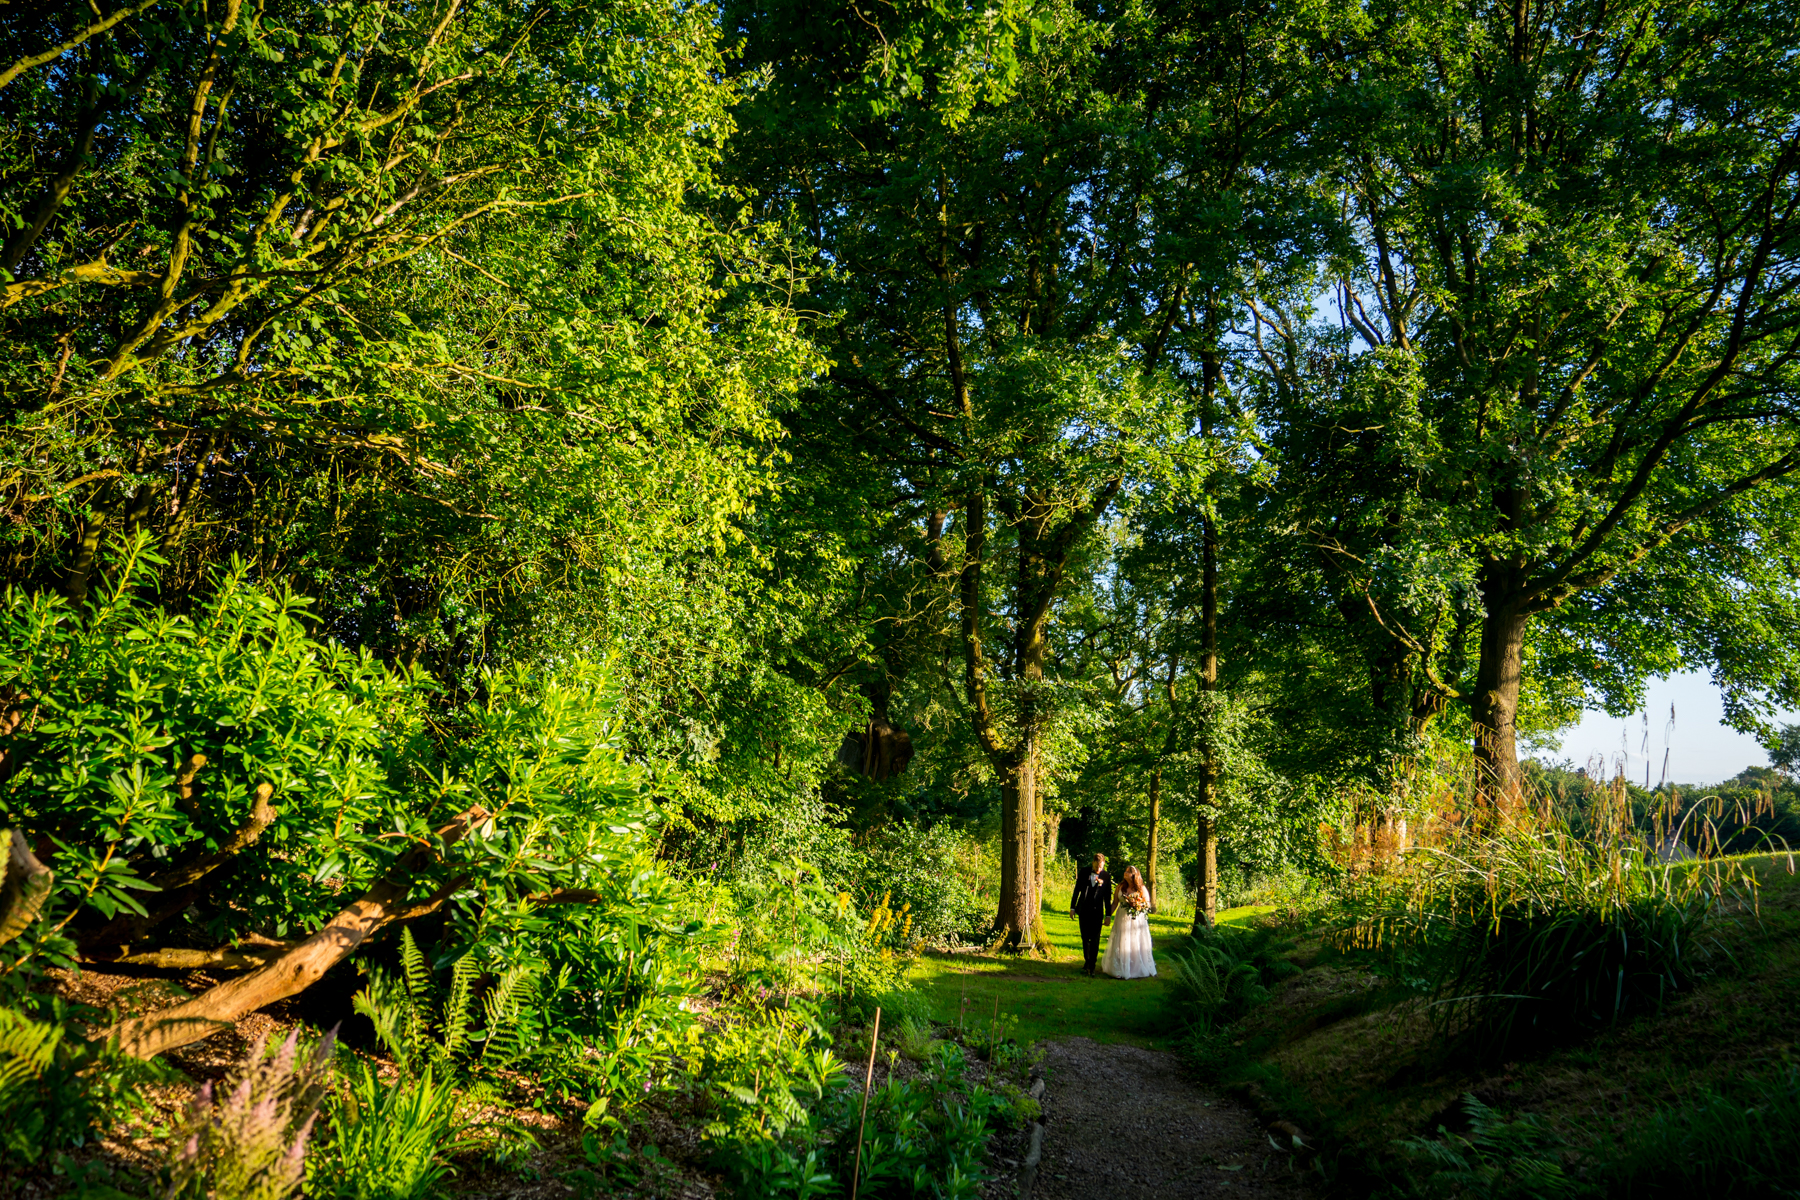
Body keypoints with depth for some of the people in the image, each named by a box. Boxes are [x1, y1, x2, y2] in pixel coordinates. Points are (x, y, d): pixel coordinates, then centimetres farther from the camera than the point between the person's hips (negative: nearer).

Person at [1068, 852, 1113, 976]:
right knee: (1085, 938, 9)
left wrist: (1108, 915, 0)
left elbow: (1107, 897, -1)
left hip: (1097, 912, -2)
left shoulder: (1106, 877, -5)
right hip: (1083, 910, 2)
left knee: (1094, 939, 1)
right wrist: (1072, 907, 4)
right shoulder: (1084, 872, -1)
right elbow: (1077, 890, 6)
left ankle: (1092, 965, 10)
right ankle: (1087, 962, 21)